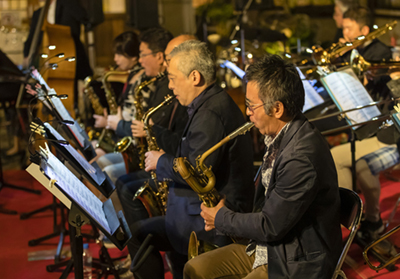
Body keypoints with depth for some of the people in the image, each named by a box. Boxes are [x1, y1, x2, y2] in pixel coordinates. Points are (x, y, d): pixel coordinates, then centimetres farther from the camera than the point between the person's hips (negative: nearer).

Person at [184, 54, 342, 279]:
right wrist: (229, 214, 1)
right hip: (268, 247, 10)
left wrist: (221, 218, -8)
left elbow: (271, 227, -23)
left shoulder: (301, 157, -29)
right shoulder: (280, 136, 2)